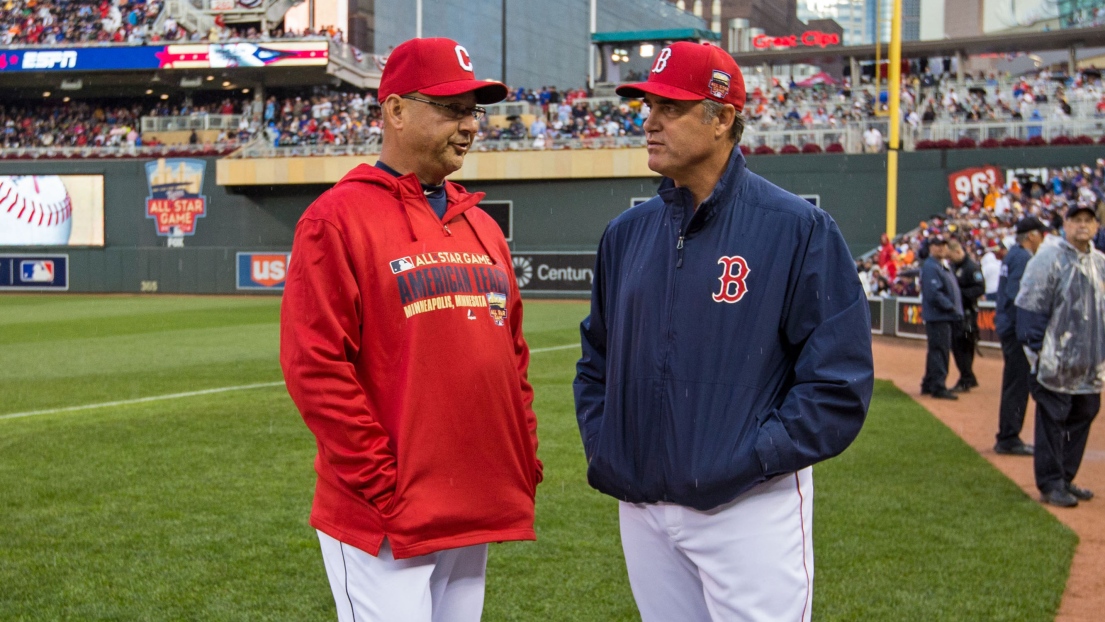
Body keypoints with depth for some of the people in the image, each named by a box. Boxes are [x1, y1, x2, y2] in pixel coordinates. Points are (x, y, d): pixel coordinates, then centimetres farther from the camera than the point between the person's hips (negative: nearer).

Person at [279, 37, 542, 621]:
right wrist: (384, 483, -16)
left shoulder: (481, 226, 14)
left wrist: (525, 460, 9)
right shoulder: (338, 218, -8)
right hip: (384, 524, -7)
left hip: (477, 513, 7)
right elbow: (315, 366, -14)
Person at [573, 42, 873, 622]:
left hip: (749, 505, -5)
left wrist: (753, 458, -16)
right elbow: (597, 359, 19)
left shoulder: (798, 228, -8)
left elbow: (840, 380, -11)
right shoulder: (628, 232, 9)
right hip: (641, 507, 5)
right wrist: (602, 447, 5)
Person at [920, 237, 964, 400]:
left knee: (938, 351, 15)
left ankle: (928, 385, 23)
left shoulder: (942, 267, 19)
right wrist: (950, 307, -21)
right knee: (939, 351, -9)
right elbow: (934, 293, -22)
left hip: (945, 317, 10)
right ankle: (938, 387, -7)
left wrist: (956, 309, 10)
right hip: (937, 316, -10)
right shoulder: (930, 267, -13)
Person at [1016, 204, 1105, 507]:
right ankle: (1050, 485, 4)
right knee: (1052, 422, -2)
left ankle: (1065, 479, 22)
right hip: (1056, 362, -7)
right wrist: (1036, 350, -15)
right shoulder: (1048, 258, -8)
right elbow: (1031, 306, -11)